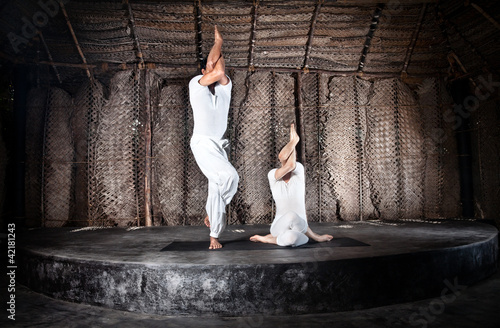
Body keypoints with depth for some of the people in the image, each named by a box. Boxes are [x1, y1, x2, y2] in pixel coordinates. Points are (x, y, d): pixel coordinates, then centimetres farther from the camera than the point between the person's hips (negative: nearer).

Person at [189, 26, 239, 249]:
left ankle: (214, 237, 20)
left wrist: (219, 45, -1)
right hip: (203, 144, -5)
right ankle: (211, 213, 3)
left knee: (217, 189, 6)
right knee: (230, 176, -24)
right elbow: (214, 70, -19)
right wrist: (218, 43, -4)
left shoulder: (225, 87, 10)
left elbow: (221, 72, -12)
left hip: (220, 146, 5)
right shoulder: (196, 84, -2)